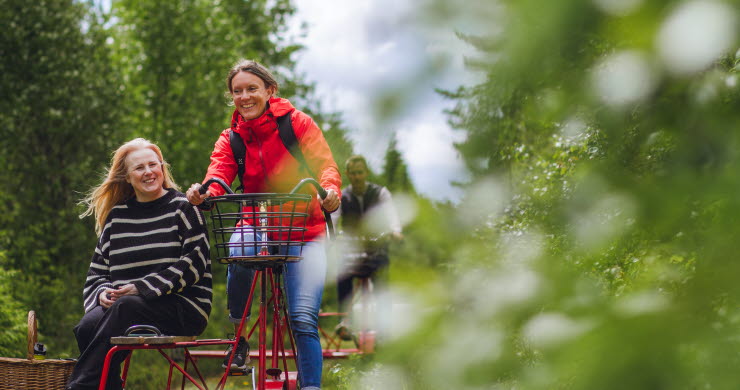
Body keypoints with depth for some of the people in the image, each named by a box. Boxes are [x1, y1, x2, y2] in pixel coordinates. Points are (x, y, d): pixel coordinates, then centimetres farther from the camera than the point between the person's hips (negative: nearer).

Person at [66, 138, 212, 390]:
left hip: (183, 306, -4)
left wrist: (143, 288, -15)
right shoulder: (117, 216, 18)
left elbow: (195, 262, -7)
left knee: (126, 308, -35)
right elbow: (98, 270, 19)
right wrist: (103, 292, -5)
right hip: (121, 305, 4)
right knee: (88, 326, -29)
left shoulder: (182, 208, 5)